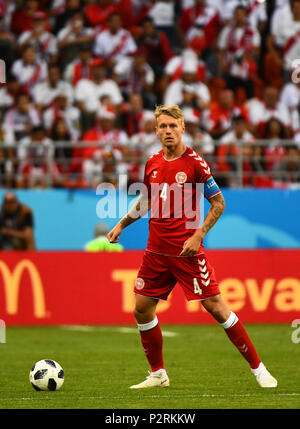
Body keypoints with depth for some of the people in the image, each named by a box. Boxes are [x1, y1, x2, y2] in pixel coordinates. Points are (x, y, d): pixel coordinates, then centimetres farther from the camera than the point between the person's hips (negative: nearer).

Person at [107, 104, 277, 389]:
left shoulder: (194, 162, -9)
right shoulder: (152, 164, 9)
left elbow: (218, 203, -6)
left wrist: (198, 235, -14)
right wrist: (121, 225, 24)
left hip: (187, 251, -6)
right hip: (156, 251, 6)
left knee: (215, 307, -8)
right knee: (142, 309, 3)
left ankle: (258, 368, -1)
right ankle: (158, 374, 18)